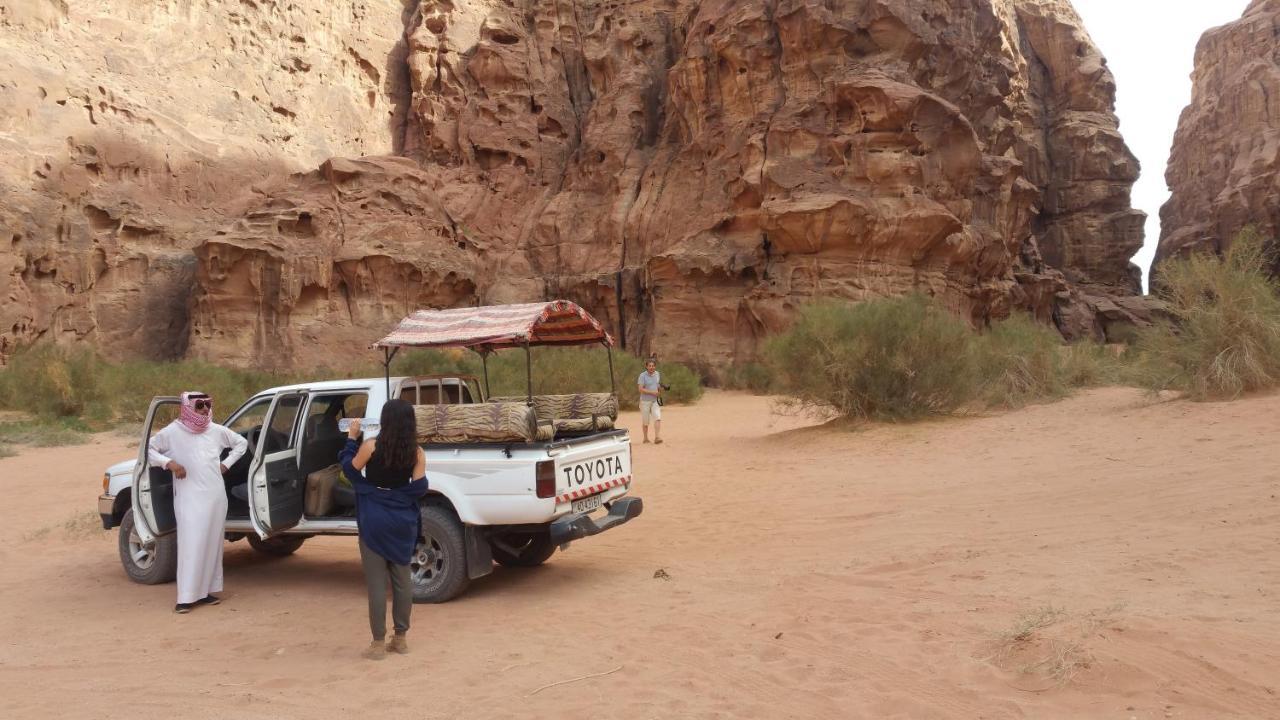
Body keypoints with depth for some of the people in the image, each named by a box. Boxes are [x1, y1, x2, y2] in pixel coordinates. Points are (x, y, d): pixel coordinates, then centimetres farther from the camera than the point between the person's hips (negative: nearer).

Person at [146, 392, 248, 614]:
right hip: (189, 498, -4)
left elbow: (242, 442, 21)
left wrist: (226, 464, 11)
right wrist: (169, 462, -12)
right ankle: (186, 597, -5)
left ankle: (206, 590, 17)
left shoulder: (216, 430, 8)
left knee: (212, 543, 8)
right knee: (191, 544, -9)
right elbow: (148, 449, 2)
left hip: (216, 496, 4)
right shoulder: (173, 432, -2)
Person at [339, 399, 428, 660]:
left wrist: (351, 438, 12)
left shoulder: (370, 446, -12)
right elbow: (419, 488, -4)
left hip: (374, 521, -3)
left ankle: (378, 643, 8)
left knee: (377, 582, 3)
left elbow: (350, 470, 4)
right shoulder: (417, 453, -5)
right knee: (402, 579, 12)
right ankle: (400, 638, 21)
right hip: (402, 520, 3)